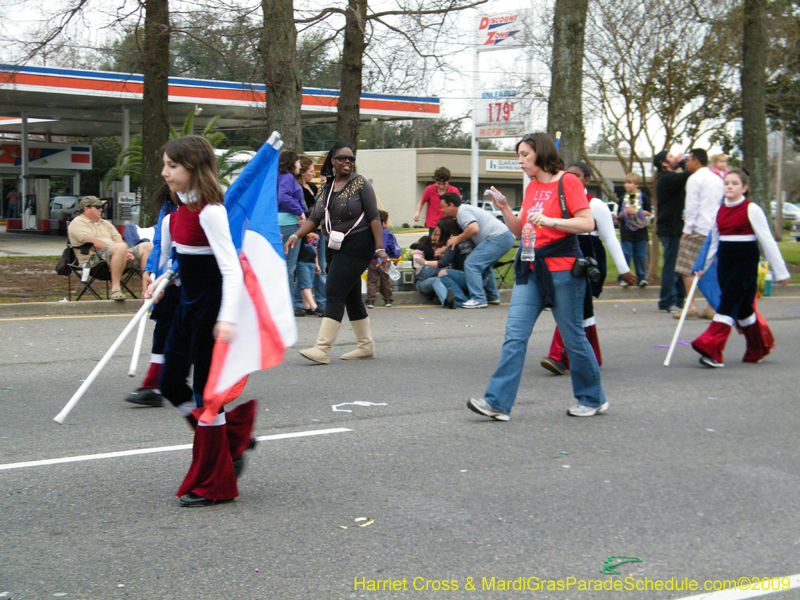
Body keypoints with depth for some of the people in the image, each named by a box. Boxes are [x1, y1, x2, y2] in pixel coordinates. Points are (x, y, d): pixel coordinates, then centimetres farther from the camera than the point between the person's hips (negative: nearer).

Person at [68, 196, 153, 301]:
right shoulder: (78, 223, 4)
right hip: (93, 260, -8)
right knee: (120, 247, -38)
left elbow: (119, 240, 18)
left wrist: (126, 252, -6)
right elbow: (93, 242, -11)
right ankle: (115, 288, -40)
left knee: (147, 246, -10)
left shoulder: (105, 223, 30)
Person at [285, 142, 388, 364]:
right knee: (351, 296, 11)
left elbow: (374, 217, -9)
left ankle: (322, 349, -18)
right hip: (336, 246, 7)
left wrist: (380, 248, -16)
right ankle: (366, 346, 23)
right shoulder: (326, 187, 12)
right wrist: (296, 235, -7)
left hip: (357, 245, -7)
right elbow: (315, 218, 9)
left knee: (334, 293, -14)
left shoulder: (360, 184, -5)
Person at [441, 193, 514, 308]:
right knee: (485, 266, 28)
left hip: (497, 238, -11)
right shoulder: (465, 210, 27)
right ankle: (493, 296, 31)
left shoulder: (462, 211, -6)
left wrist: (457, 239, -8)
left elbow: (474, 229, -23)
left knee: (471, 264, -12)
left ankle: (478, 299, -14)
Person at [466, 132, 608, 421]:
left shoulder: (567, 181, -7)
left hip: (562, 268, -7)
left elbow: (587, 223, -14)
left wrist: (550, 221, -24)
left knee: (573, 337, 3)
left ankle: (593, 399, 20)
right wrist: (504, 209, 3)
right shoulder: (531, 187, 15)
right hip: (531, 268, 7)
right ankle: (497, 402, -6)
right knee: (515, 335, -3)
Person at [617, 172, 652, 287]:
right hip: (626, 231, 1)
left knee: (641, 255, 1)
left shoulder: (643, 197, 1)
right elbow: (619, 214, 9)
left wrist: (636, 211, -11)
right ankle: (623, 278, 5)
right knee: (626, 254, -2)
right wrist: (625, 212, -11)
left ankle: (641, 277, 8)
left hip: (640, 231, -1)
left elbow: (649, 212, -1)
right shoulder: (623, 198, 8)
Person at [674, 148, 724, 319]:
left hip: (699, 229, -8)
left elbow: (692, 207, -11)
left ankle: (691, 306, -11)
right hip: (716, 230, 8)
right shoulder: (717, 179, 18)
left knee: (688, 268, -5)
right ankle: (712, 307, 5)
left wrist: (687, 230, -8)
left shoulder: (695, 179, -6)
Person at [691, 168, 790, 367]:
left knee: (729, 302, -15)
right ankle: (758, 348, 27)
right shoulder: (720, 210, 10)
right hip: (724, 261, 6)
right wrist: (704, 267, 18)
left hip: (745, 261, -6)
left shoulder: (751, 209, -8)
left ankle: (711, 349, -22)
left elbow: (767, 240, -5)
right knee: (741, 307, 11)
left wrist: (780, 271, -3)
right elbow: (714, 242, 19)